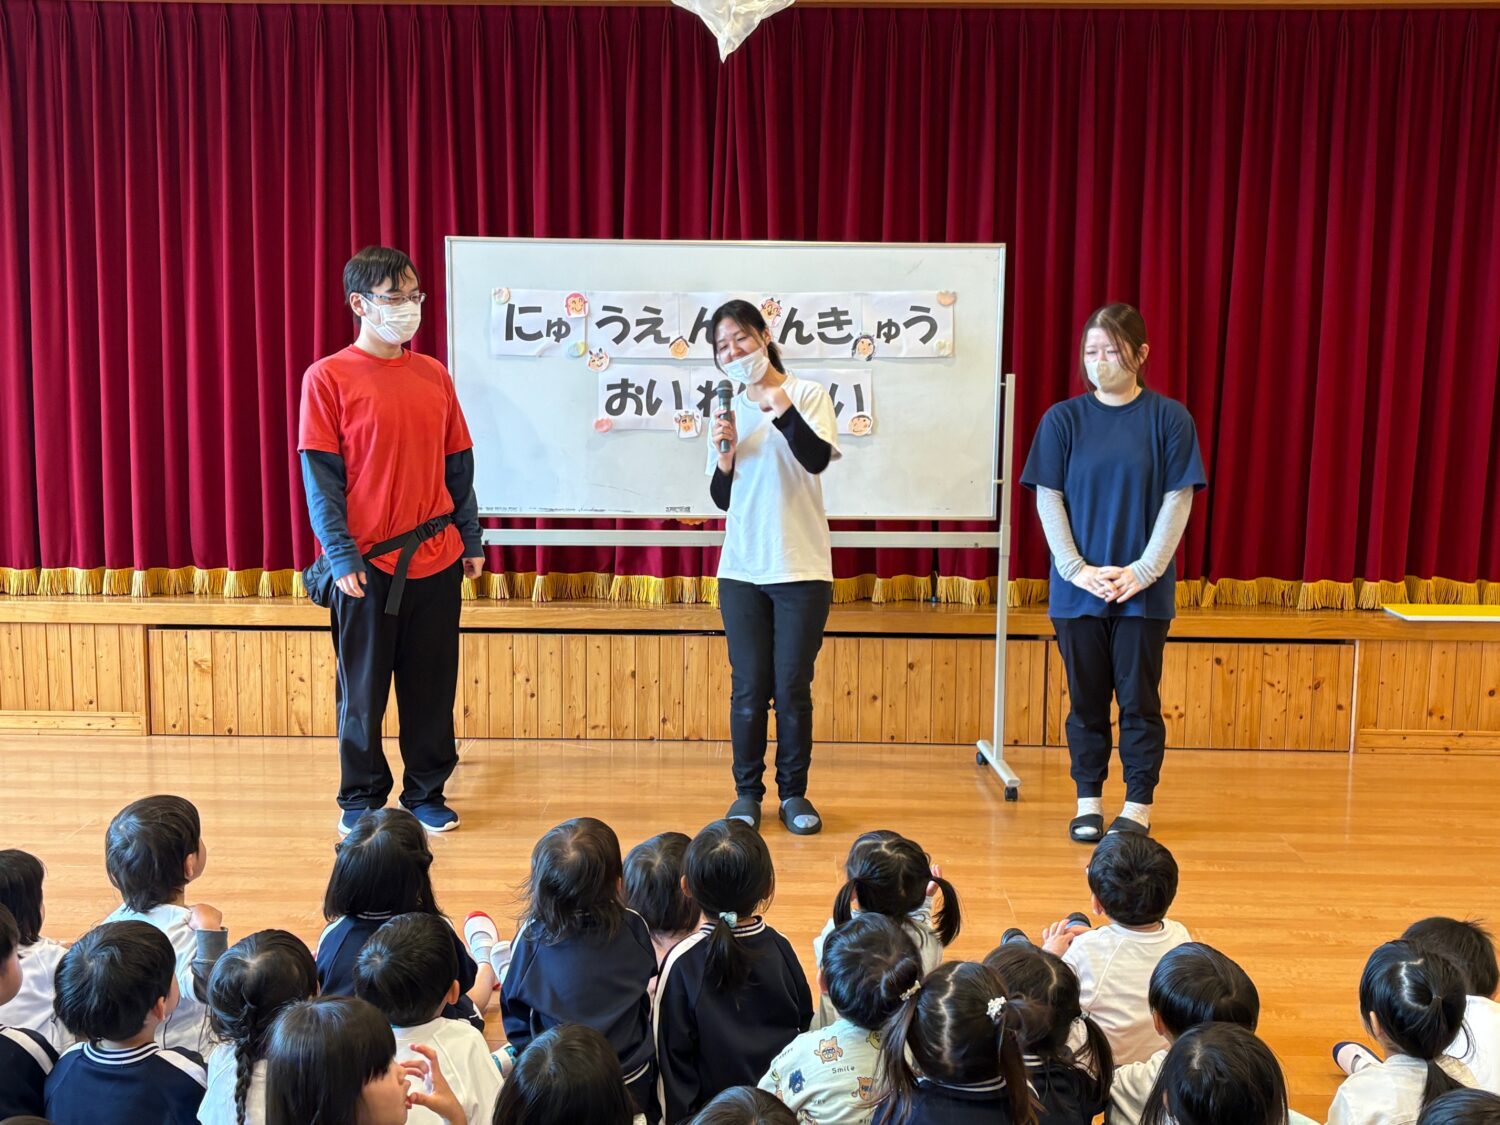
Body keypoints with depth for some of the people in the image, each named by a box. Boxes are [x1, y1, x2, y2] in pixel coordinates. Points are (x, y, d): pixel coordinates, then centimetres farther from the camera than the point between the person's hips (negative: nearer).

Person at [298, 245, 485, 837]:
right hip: (367, 564, -4)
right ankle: (361, 799, 24)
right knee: (363, 691, 8)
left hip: (436, 560, 4)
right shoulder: (328, 378, -5)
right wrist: (342, 556, -13)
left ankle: (427, 792, 25)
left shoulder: (434, 375, 8)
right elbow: (320, 477, -8)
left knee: (432, 687, 11)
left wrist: (471, 539, 11)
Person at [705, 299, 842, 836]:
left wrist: (781, 404, -28)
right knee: (748, 689, 5)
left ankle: (794, 792, 16)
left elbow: (817, 459, -18)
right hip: (742, 570, 3)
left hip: (801, 569, -3)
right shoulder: (730, 410, 10)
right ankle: (747, 791, 18)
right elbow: (722, 499, 11)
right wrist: (725, 457, -8)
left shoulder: (807, 394, -1)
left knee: (793, 689, 2)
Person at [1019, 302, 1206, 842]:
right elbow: (1048, 500, 0)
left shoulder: (1168, 418, -1)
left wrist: (1144, 570, -11)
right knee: (1087, 700, 9)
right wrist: (1076, 569, -9)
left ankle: (1139, 805, 18)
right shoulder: (1062, 419, 1)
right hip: (1077, 588, 1)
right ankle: (1088, 801, 21)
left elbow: (1177, 500, -3)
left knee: (1139, 700, 6)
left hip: (1142, 590, -1)